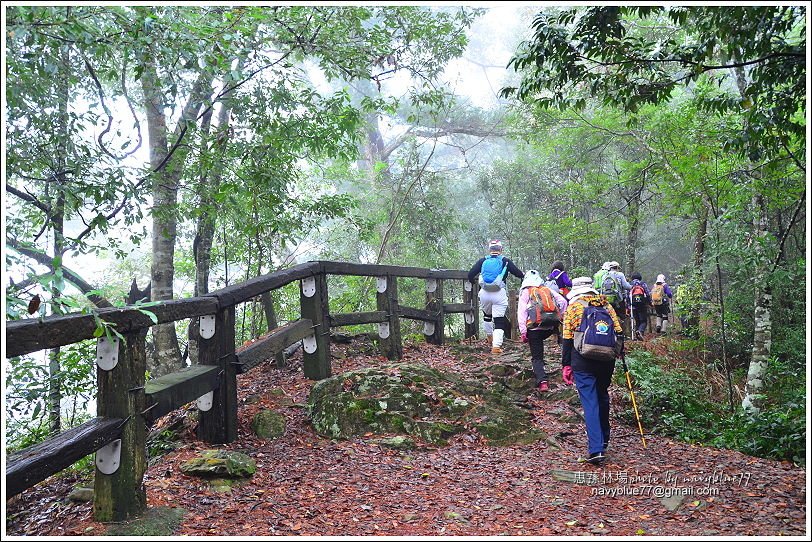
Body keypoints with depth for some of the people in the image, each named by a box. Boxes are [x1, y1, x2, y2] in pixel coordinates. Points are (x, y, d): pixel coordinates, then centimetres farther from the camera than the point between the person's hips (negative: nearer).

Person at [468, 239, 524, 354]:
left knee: (487, 315, 26)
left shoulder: (482, 261, 7)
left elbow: (470, 275, 3)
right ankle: (496, 346, -11)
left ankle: (490, 337, 35)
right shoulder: (505, 261, 2)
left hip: (484, 293, 3)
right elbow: (518, 273, 3)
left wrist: (474, 281, 25)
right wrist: (524, 274, 27)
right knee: (499, 320, -2)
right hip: (499, 294, -2)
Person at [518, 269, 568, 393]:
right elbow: (563, 302, 9)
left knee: (537, 357, 2)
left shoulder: (525, 292, 4)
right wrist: (559, 317, 16)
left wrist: (523, 332, -7)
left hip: (535, 327, -4)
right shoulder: (548, 290, 17)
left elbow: (522, 312, -5)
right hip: (552, 326, 4)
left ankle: (542, 381, -14)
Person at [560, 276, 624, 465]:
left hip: (583, 361, -4)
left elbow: (568, 338, -3)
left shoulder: (574, 307, 3)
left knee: (590, 402, -3)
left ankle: (596, 449, -11)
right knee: (602, 398, 21)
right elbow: (619, 333, 9)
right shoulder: (607, 305, 13)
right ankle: (603, 440, 35)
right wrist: (617, 354, 20)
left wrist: (566, 365, 0)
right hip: (607, 361, 4)